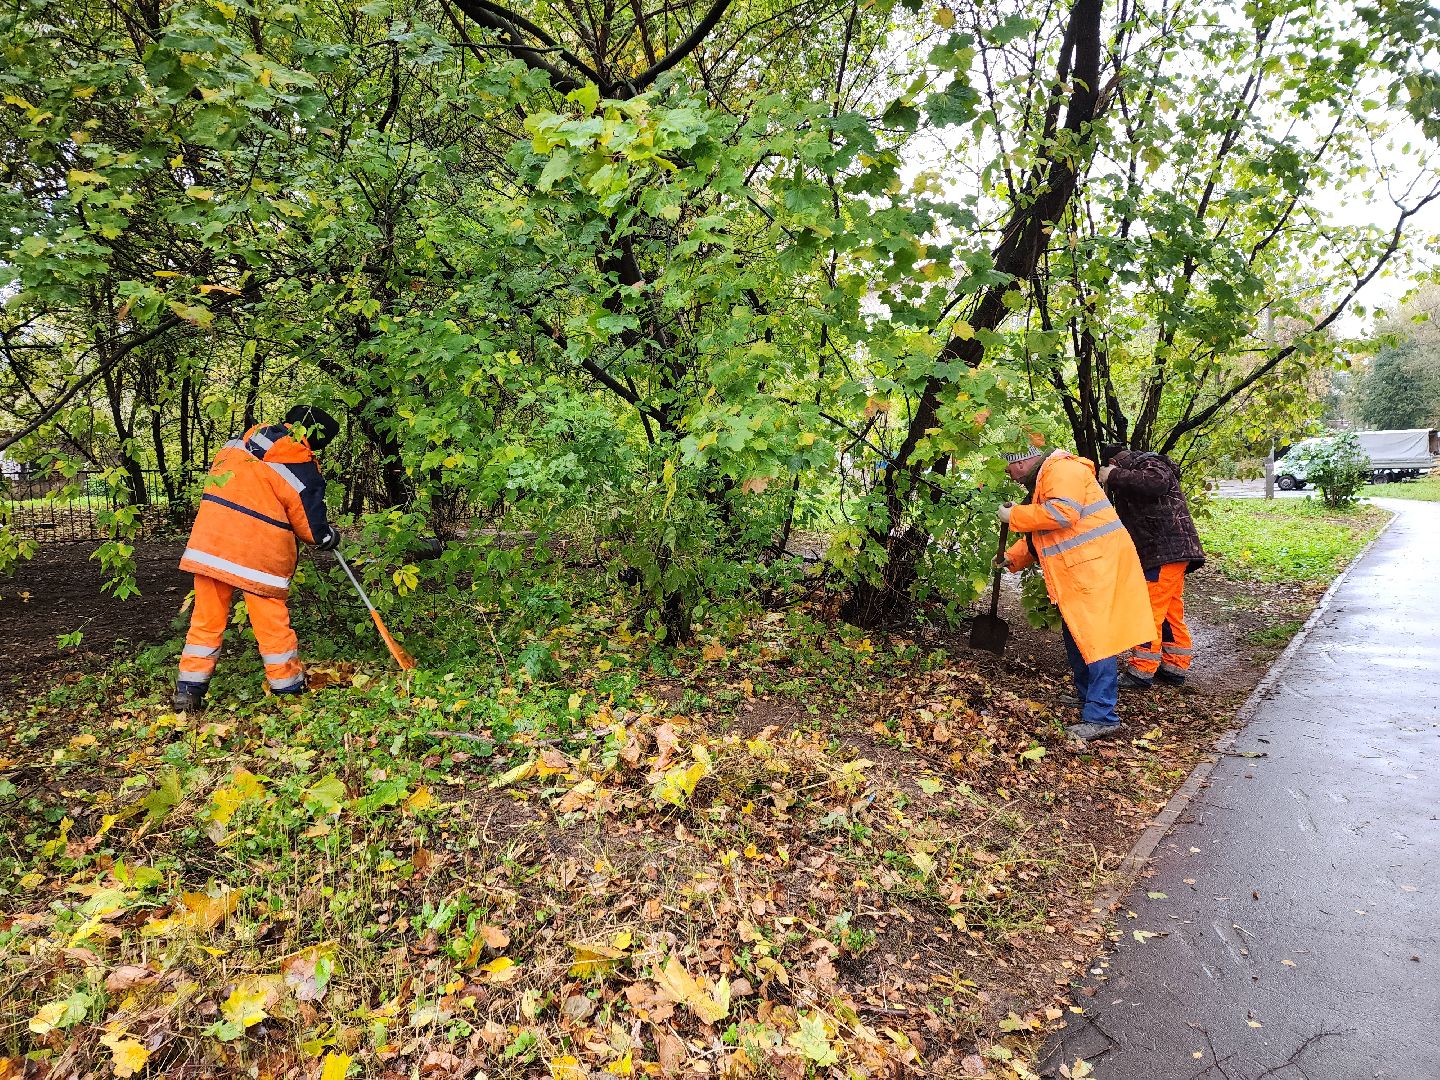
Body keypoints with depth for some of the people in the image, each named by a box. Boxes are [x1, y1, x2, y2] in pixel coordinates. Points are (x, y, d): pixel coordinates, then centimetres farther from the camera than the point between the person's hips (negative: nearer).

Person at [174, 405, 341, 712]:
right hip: (260, 549, -4)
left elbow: (217, 468, 25)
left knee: (207, 616, 13)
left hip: (210, 537, 5)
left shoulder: (244, 440, 7)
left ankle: (189, 690, 17)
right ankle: (289, 689, 18)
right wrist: (328, 537, 21)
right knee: (272, 619, 7)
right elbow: (311, 527, -1)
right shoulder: (305, 472, -7)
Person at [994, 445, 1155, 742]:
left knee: (1094, 637, -12)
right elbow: (1041, 535, 28)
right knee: (1076, 636, 18)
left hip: (1096, 566, -11)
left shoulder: (1061, 469, -11)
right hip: (1077, 572, 11)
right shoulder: (1042, 480, 22)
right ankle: (1087, 700, 31)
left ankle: (1101, 717, -11)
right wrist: (1011, 558, 15)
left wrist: (1014, 515, -17)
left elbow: (1063, 513, -27)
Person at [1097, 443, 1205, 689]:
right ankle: (1176, 667, 24)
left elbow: (1158, 482, -34)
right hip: (1171, 553, 11)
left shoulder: (1148, 464, -8)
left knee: (1149, 610, -7)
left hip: (1167, 552, -11)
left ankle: (1142, 672, -3)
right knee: (1170, 611, 16)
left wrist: (1115, 476, -26)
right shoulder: (1132, 471, 24)